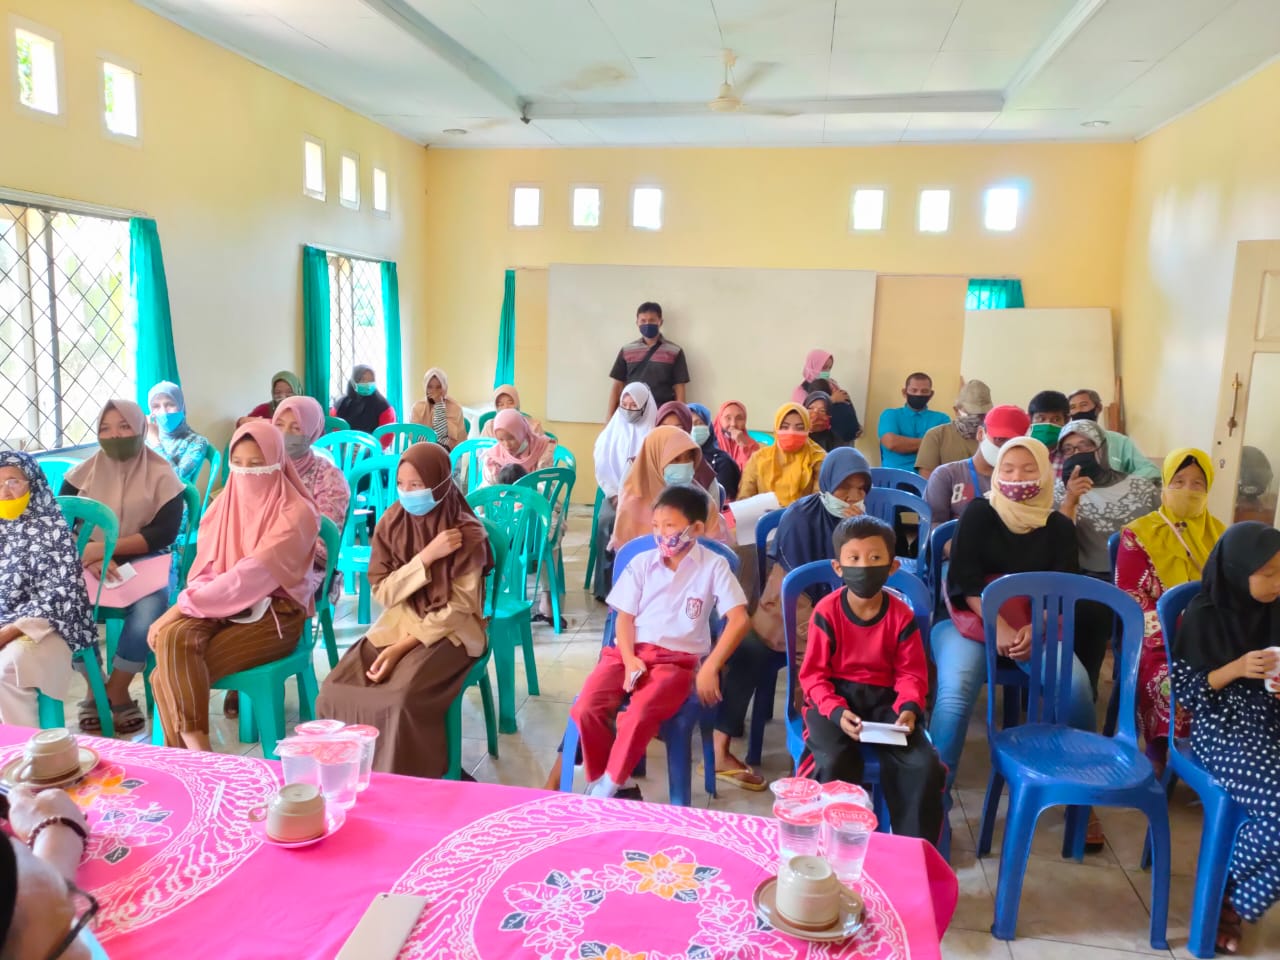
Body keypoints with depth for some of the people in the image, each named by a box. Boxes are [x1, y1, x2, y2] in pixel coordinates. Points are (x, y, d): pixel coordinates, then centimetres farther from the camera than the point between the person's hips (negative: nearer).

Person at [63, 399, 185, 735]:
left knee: (148, 611, -31)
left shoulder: (161, 474, -1)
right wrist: (89, 558, -18)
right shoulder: (83, 472, 7)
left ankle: (114, 693, -8)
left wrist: (105, 548, -18)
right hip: (88, 565, 3)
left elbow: (165, 532, -9)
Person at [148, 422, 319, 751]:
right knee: (171, 636, -27)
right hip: (221, 607, 6)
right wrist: (188, 603, -14)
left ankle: (183, 749, -8)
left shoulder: (295, 514, -13)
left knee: (171, 673, -23)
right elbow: (204, 568, 8)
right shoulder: (225, 504, 9)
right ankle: (193, 743, -26)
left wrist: (185, 604, -20)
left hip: (273, 614, -5)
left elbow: (252, 575, -21)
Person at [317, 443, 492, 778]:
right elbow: (383, 593, -4)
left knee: (401, 699, -30)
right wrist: (426, 557, -19)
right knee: (336, 690, -18)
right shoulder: (391, 523, 0)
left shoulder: (469, 534, -13)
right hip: (397, 623, 5)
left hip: (449, 632, -4)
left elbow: (459, 609, -14)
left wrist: (403, 647, -21)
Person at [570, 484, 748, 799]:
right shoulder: (642, 563, 8)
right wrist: (629, 659, -12)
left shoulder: (713, 566, -1)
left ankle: (608, 787, -9)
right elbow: (624, 617, 6)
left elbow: (739, 620, -7)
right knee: (585, 708, -22)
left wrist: (710, 668, -13)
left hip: (678, 659, -3)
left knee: (638, 717, -32)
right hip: (630, 652, 3)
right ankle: (601, 780, 2)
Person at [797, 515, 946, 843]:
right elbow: (814, 674, -8)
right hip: (835, 697, -2)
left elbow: (911, 673, 3)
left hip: (884, 698, 2)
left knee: (923, 765, -19)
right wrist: (837, 712, -24)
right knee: (834, 763, -29)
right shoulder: (826, 612, -10)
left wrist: (909, 708, -18)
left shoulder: (902, 615, -4)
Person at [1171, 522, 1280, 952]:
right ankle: (1225, 894, -1)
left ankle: (1231, 896, 0)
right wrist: (1236, 669, -20)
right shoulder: (1204, 615, -8)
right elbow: (1184, 691, -7)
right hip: (1223, 731, -5)